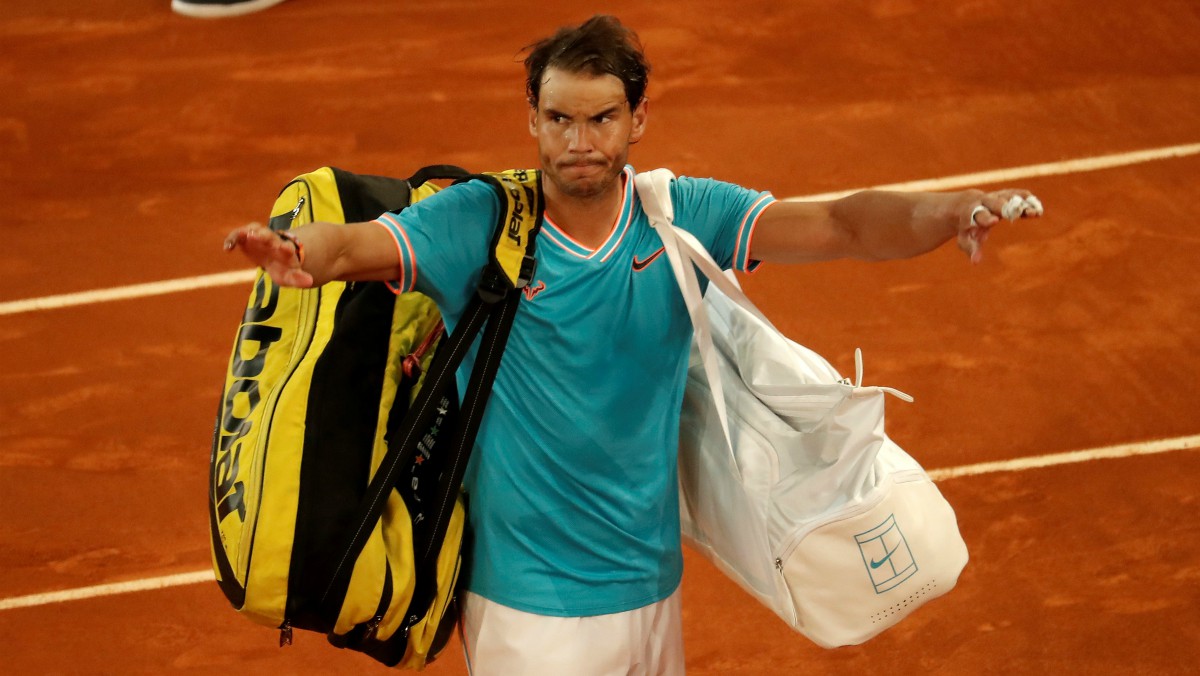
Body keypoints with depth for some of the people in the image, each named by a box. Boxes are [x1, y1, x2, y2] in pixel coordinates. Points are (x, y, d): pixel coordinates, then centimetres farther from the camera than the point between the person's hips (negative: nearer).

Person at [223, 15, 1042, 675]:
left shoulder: (684, 216, -4)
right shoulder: (479, 221, -11)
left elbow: (843, 226, -13)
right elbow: (356, 246, -24)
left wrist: (950, 212, -31)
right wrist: (298, 253, -48)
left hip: (651, 582, 4)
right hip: (528, 600, -3)